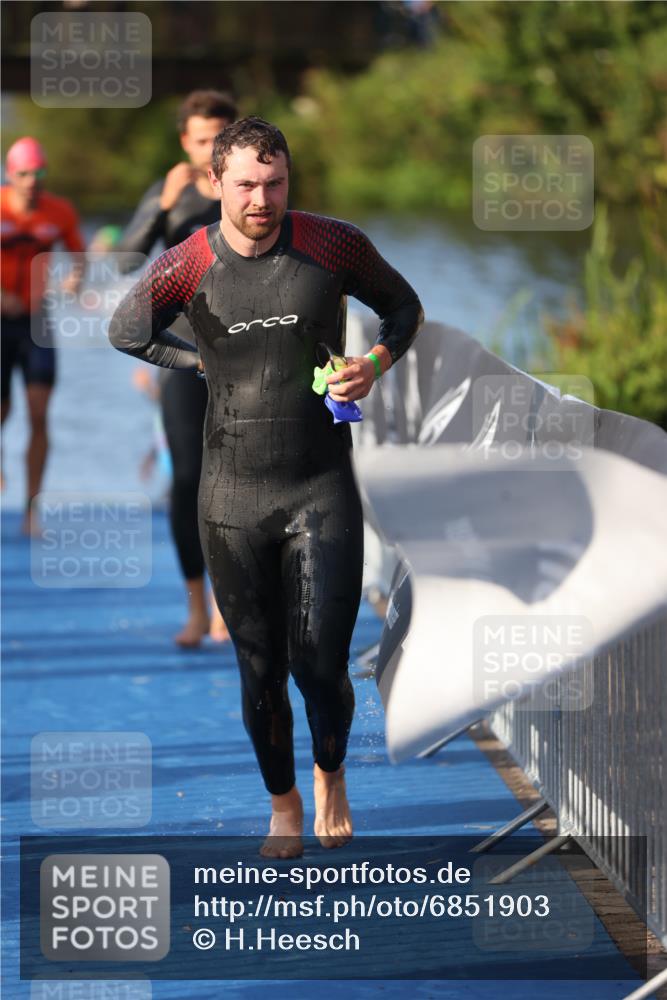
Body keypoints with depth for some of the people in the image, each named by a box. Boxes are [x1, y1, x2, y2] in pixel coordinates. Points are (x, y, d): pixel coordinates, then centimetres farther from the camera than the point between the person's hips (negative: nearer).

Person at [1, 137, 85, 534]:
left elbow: (79, 253, 10)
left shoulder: (60, 212, -5)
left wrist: (77, 277, -13)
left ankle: (33, 508, -7)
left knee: (39, 415, -11)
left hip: (35, 321, 1)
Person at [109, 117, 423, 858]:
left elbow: (403, 307, 12)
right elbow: (124, 332, 16)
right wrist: (205, 362, 6)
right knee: (259, 668, 6)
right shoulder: (185, 269, -4)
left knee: (321, 664, -6)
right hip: (233, 495, 1)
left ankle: (330, 773, 26)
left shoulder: (333, 247, -5)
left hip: (322, 489, -1)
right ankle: (283, 807, 26)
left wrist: (376, 363, -7)